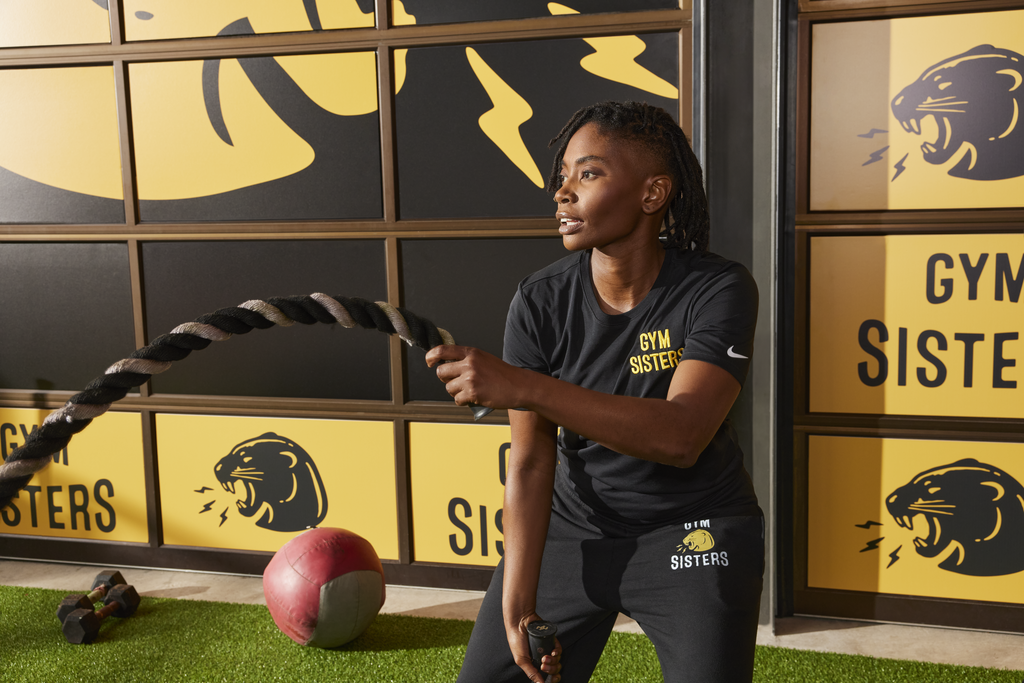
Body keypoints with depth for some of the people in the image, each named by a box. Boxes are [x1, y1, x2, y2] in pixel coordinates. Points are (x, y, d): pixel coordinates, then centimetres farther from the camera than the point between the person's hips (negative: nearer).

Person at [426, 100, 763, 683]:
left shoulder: (718, 290, -19)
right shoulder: (540, 303, -11)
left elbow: (681, 436, -34)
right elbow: (531, 460, -11)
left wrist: (522, 386, -43)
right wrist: (517, 607, -17)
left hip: (693, 532, -2)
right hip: (571, 528, 3)